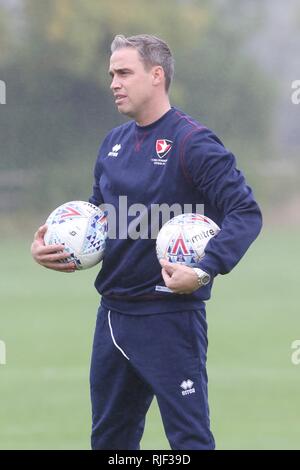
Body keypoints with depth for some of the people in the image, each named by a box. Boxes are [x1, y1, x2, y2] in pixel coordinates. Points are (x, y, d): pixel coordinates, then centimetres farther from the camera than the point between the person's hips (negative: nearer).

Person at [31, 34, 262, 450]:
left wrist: (205, 271, -28)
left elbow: (245, 213, -17)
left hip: (169, 317, -8)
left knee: (189, 438, -6)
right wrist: (47, 246, 6)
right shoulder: (114, 143, 12)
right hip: (113, 314, 8)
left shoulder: (192, 143, -12)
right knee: (108, 439, 17)